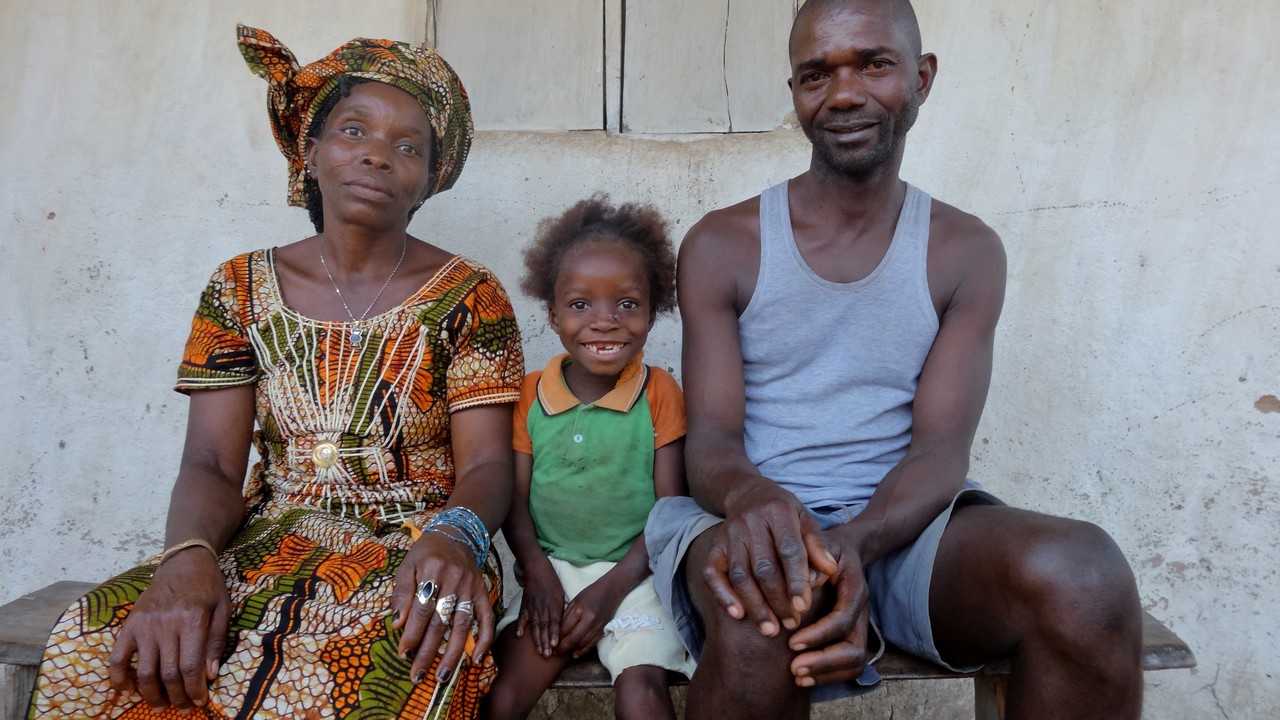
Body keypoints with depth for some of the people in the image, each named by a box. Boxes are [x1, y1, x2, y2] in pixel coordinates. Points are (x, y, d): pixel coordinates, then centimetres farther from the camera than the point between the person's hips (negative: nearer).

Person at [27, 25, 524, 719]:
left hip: (410, 550, -2)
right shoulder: (241, 290, 6)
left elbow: (487, 465, -6)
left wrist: (453, 536, -30)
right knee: (94, 648, -25)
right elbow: (212, 466, 0)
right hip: (271, 540, 3)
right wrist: (187, 558, -23)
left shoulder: (469, 297, -1)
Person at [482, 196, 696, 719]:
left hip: (632, 572, -2)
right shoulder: (529, 395, 2)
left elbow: (670, 509, -5)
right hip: (551, 569, 2)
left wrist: (611, 588, -12)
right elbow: (514, 498, 5)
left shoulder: (660, 394, -5)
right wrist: (538, 572, -11)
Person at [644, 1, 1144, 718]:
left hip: (902, 521, 2)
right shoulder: (721, 247, 2)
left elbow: (942, 447, -4)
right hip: (756, 520, -1)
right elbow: (711, 437, -4)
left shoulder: (966, 251, 5)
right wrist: (750, 497, -30)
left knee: (1085, 572, -29)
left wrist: (853, 544, -26)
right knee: (761, 618, -37)